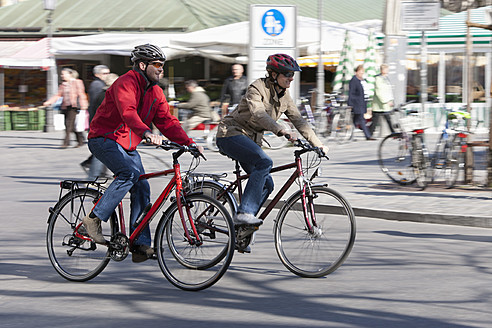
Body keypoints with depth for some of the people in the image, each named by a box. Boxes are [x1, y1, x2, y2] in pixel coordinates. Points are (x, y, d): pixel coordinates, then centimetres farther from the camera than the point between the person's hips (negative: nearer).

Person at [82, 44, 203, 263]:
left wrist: (189, 143, -9)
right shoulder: (126, 83, -18)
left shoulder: (155, 92, 8)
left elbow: (166, 121, 4)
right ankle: (94, 218, -24)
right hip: (104, 138, -9)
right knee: (130, 173, -30)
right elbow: (128, 112, -36)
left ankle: (141, 245, -1)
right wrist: (146, 132, -53)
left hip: (127, 146, 9)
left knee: (142, 189, -2)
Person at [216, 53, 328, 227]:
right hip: (231, 134, -8)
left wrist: (318, 145, 4)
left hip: (250, 140, 8)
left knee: (266, 184, -3)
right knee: (264, 162, -30)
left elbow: (299, 121, 10)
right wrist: (281, 131, -50)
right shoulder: (257, 88, -18)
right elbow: (258, 114, -36)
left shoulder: (284, 97, 5)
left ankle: (242, 228, 5)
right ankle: (244, 213, -33)